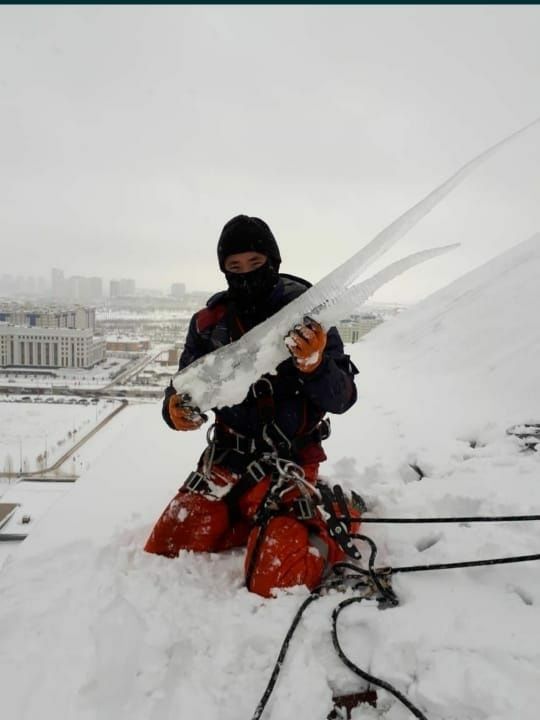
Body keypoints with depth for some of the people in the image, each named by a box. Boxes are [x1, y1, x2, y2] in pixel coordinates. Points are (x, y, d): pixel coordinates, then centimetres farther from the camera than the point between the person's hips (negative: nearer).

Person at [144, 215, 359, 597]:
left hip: (288, 463, -4)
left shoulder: (306, 314, -10)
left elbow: (341, 398, -13)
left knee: (272, 584, -17)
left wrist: (315, 364, -34)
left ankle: (327, 530, 12)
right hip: (226, 460, 5)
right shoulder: (210, 321, 1)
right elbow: (186, 386, 7)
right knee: (161, 559, 3)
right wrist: (176, 408, -16)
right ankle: (246, 523, 22)